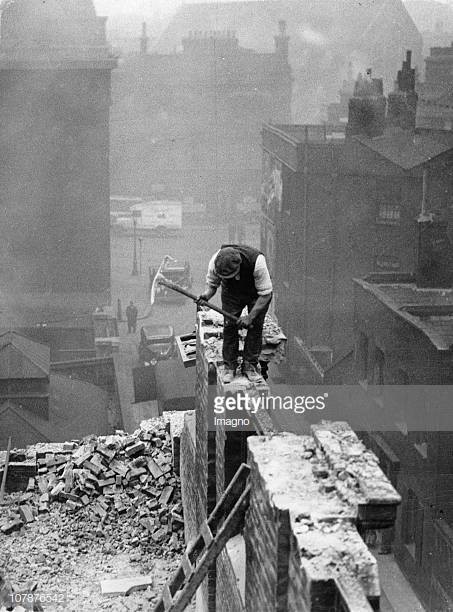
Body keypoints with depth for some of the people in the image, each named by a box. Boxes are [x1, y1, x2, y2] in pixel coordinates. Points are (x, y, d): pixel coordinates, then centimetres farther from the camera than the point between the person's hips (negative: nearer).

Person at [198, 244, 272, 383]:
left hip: (257, 293, -2)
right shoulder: (214, 262, -31)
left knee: (256, 326, -10)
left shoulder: (256, 261, -40)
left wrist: (250, 317, -33)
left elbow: (266, 294, -30)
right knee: (229, 325, -7)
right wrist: (206, 295, -33)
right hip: (232, 293, 2)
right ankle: (229, 366, 4)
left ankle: (250, 365, 3)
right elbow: (211, 284, -10)